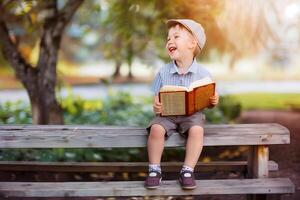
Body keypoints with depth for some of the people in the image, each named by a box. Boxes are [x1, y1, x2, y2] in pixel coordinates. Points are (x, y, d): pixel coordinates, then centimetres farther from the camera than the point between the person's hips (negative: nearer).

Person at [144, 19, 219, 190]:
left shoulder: (202, 74, -3)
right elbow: (157, 98, 5)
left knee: (196, 130, -33)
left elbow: (208, 101, 5)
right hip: (167, 114, 1)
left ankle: (187, 171, -18)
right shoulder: (163, 73, 0)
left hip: (192, 114, -1)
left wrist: (213, 102, -17)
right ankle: (155, 170, -12)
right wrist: (156, 106, -17)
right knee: (156, 128, -29)